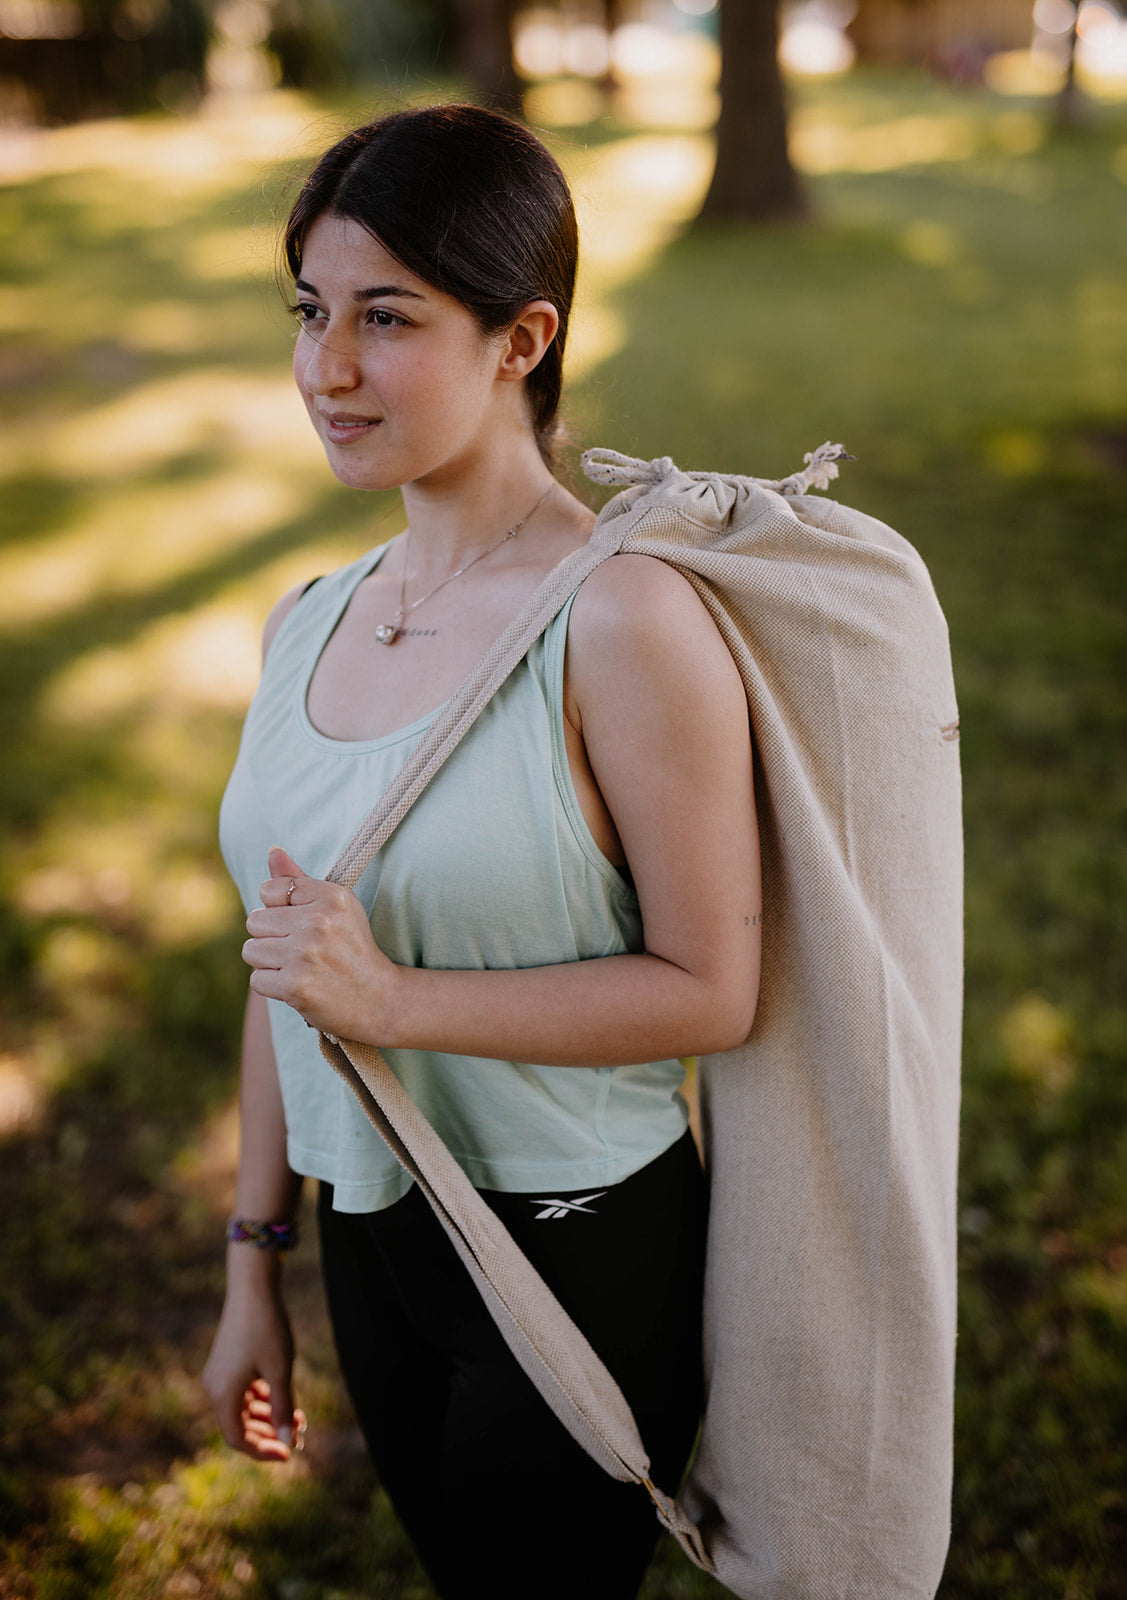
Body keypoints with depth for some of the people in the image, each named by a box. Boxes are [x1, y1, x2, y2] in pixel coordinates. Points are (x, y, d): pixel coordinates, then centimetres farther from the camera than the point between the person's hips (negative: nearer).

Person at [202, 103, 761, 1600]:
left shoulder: (621, 619, -21)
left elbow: (711, 991, -17)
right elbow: (289, 963, 7)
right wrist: (254, 1266, 12)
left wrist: (399, 1001, -25)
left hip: (584, 1252, -6)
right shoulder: (309, 621, 0)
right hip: (376, 1242, 6)